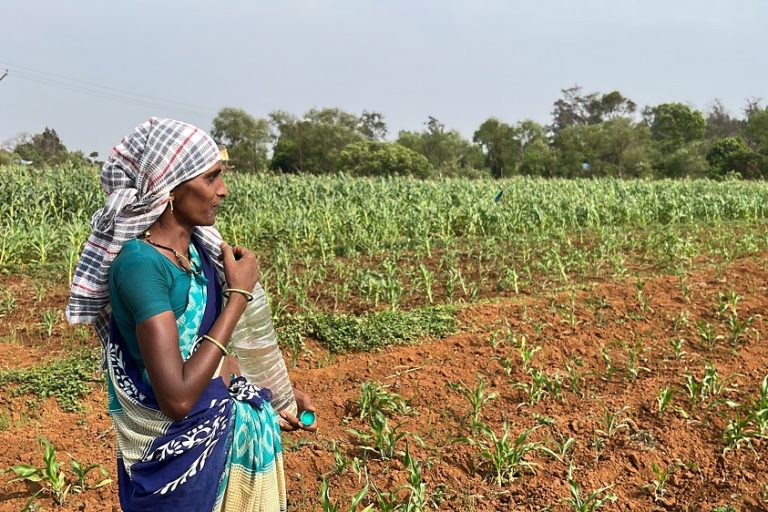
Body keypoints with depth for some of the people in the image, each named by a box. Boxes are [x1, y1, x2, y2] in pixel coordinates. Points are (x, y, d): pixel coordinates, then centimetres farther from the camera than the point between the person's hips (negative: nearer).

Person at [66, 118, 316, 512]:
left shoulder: (198, 247, -1)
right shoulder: (140, 262, -24)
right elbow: (177, 399, -28)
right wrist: (239, 294, -23)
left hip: (226, 431, 7)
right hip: (178, 449, -7)